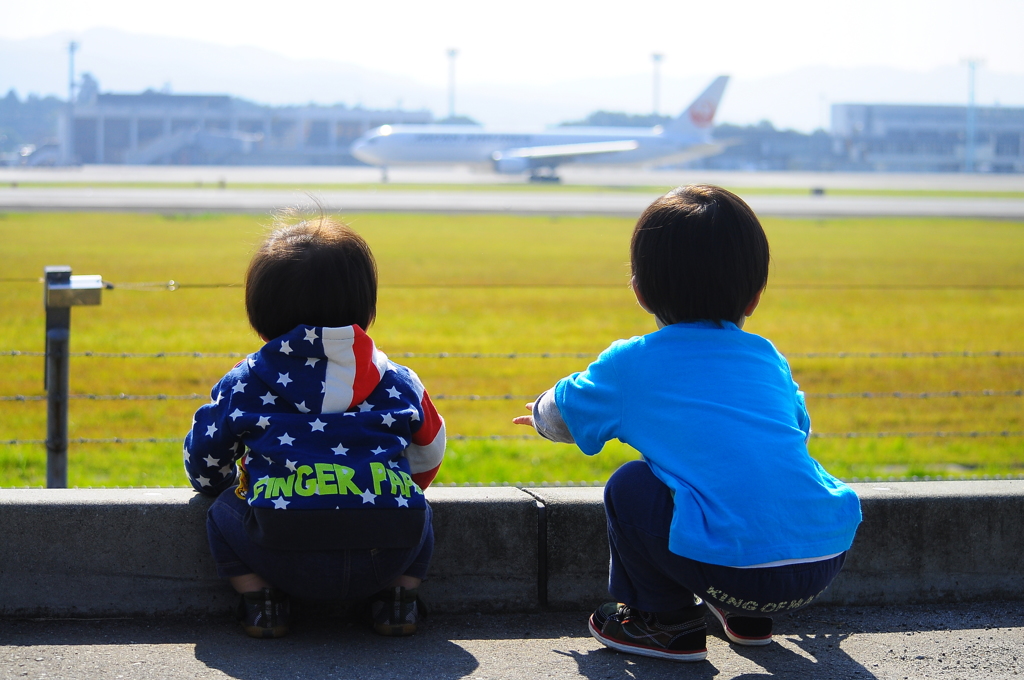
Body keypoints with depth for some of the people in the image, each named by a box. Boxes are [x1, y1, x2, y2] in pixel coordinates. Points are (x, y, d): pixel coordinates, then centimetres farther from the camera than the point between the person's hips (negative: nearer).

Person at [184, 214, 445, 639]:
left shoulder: (245, 383, 17)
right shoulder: (396, 383, 21)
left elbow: (203, 463, 27)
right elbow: (428, 453, 35)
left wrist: (224, 485, 53)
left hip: (285, 556, -2)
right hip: (387, 553, 2)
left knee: (223, 511, 26)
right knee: (420, 512, 34)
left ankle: (260, 601, 13)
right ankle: (399, 598, 19)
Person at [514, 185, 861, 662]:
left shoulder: (631, 364, 10)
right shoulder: (769, 360, 21)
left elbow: (563, 416, 29)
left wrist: (540, 415, 54)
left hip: (738, 566, -5)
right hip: (828, 560, 5)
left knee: (628, 488, 13)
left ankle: (669, 620, 22)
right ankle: (748, 617, 36)